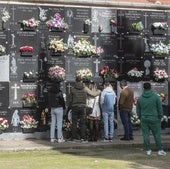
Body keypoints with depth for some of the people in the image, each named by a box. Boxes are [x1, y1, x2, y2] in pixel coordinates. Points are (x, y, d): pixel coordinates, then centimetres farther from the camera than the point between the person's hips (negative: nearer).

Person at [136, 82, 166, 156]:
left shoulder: (140, 98, 2)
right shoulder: (156, 97, -5)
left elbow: (138, 110, 9)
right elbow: (160, 108, -1)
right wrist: (160, 117, 9)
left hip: (144, 119, 2)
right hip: (154, 119, -2)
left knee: (146, 135, 6)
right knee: (157, 135, 4)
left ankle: (148, 150, 9)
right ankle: (160, 150, 6)